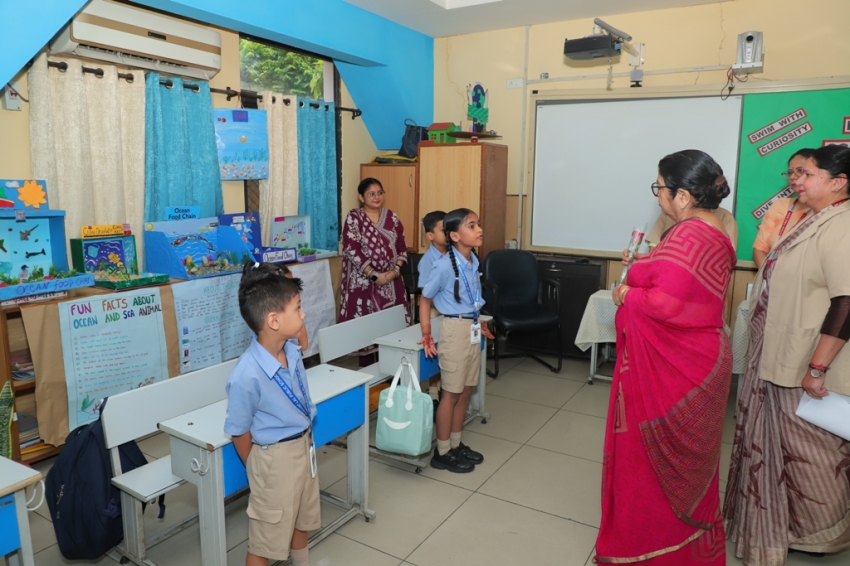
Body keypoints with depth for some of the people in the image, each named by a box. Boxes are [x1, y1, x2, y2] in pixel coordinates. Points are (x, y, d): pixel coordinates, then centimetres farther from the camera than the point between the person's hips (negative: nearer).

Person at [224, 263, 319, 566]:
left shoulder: (292, 350, -11)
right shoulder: (247, 375, -32)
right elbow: (239, 432, -16)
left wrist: (305, 442, 17)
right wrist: (260, 470, -2)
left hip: (304, 445, 7)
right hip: (275, 458, -7)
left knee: (301, 518, 30)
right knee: (265, 537, 14)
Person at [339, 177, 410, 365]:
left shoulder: (391, 217, 9)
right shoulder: (354, 218, -4)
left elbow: (402, 247, 9)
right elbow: (352, 250, -12)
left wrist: (395, 270, -8)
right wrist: (375, 275, -16)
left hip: (391, 281, 4)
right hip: (364, 281, -4)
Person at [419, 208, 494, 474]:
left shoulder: (473, 261, 3)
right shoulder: (445, 265, -19)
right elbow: (425, 299, -11)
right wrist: (426, 333, -15)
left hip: (473, 328, 8)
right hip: (456, 329, -8)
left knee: (466, 390, 16)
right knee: (451, 393, 3)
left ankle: (456, 445, 31)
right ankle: (442, 453, 18)